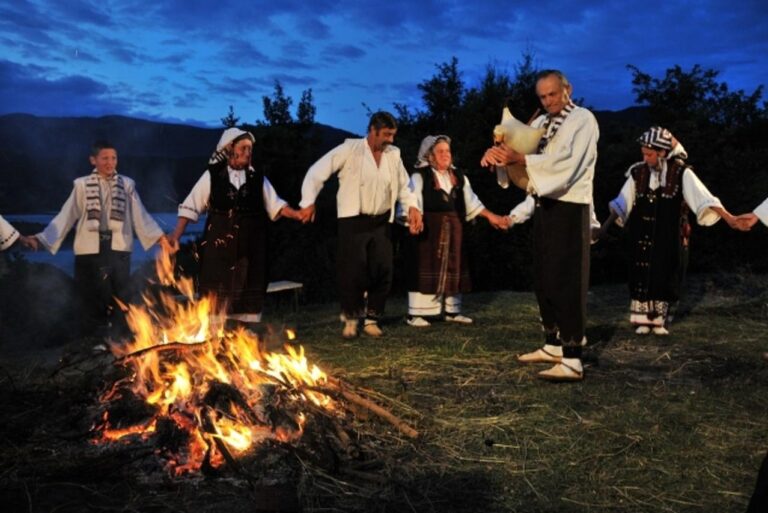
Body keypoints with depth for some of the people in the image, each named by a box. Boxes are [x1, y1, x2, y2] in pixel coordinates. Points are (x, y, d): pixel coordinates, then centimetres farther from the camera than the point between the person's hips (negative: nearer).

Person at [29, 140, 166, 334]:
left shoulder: (126, 184, 7)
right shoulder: (82, 185, 4)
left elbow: (140, 215, 6)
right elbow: (66, 216, 3)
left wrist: (159, 236, -2)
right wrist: (42, 238, -4)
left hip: (118, 248, 1)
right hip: (90, 248, -1)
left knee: (120, 298, 5)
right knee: (91, 297, 5)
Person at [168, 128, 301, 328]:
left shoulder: (258, 178, 7)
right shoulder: (212, 175, 0)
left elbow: (275, 205, 5)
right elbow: (191, 206, -1)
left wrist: (297, 214, -12)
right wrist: (176, 235, -9)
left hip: (250, 247, 2)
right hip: (219, 245, -2)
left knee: (246, 296, 7)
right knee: (216, 295, 1)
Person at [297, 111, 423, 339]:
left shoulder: (394, 154, 5)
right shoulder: (350, 149, -8)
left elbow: (403, 186, 16)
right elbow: (317, 171, -8)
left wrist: (412, 207, 0)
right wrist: (309, 202, -15)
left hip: (381, 222, 5)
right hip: (353, 221, -4)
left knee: (383, 272, 4)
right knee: (353, 272, -3)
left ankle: (371, 319, 20)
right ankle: (350, 318, 17)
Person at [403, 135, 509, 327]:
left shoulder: (459, 177, 15)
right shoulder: (420, 176, -4)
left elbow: (471, 200, 17)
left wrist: (491, 216, 12)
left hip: (453, 228, 6)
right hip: (428, 228, -6)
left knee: (453, 267, 9)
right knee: (426, 268, -7)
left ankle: (452, 311, 19)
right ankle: (415, 313, -3)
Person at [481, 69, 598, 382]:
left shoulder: (583, 120, -6)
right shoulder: (541, 123, 16)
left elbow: (565, 162, -21)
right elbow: (518, 149, 8)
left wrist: (520, 159, -27)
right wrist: (497, 153, -15)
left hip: (570, 208, -8)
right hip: (544, 206, 8)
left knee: (567, 281, -9)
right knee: (543, 279, 12)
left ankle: (572, 359, -6)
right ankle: (553, 346, 24)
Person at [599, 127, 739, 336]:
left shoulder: (681, 173, -6)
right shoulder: (638, 172, 1)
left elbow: (703, 197, -13)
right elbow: (622, 203, 5)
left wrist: (728, 217, -22)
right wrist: (606, 224, -2)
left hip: (670, 237, -1)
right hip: (642, 236, 2)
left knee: (665, 277, 5)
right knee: (641, 277, 4)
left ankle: (660, 319, 19)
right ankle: (642, 319, 16)